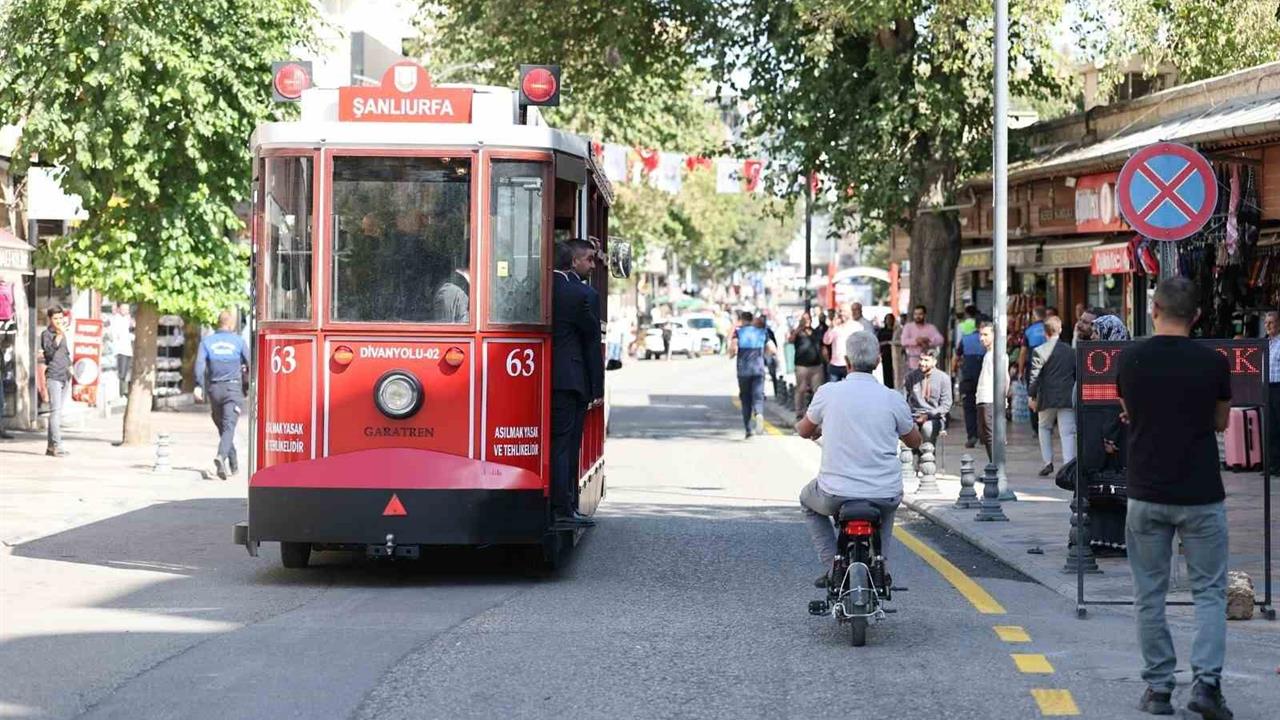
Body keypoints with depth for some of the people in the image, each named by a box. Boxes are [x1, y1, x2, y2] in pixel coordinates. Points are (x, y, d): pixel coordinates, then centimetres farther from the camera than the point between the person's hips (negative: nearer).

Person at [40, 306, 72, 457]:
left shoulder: (63, 334, 19)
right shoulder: (46, 334, -3)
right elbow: (49, 351, -20)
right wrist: (59, 336, -27)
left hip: (65, 376, 7)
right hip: (53, 376, -7)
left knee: (59, 412, 6)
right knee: (55, 411, -14)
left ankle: (51, 447, 8)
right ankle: (57, 446, -20)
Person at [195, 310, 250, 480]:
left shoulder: (207, 341, 6)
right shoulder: (238, 341, 2)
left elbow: (200, 364, -7)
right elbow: (249, 363, 3)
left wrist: (199, 386, -12)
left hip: (214, 389, 3)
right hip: (233, 389, -3)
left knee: (222, 427, 16)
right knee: (229, 427, -11)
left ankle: (234, 464, 23)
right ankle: (220, 457, -35)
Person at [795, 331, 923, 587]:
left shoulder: (827, 393, -5)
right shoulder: (893, 398, -4)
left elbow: (804, 431, 13)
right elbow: (914, 441, 13)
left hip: (836, 494, -1)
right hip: (884, 496, 2)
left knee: (808, 500, 33)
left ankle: (831, 566, 17)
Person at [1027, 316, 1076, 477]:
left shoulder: (1040, 351, -7)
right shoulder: (1070, 351, 6)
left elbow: (1035, 376, -10)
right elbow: (1077, 374, 11)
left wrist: (1032, 396, -2)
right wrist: (1075, 395, 21)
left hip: (1048, 398, -2)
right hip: (1067, 398, 2)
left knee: (1044, 427, 19)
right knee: (1067, 432, -1)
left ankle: (1048, 462, 13)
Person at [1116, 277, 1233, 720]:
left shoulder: (1130, 360, -3)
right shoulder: (1213, 363, -7)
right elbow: (1220, 422, 9)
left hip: (1146, 495, 1)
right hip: (1200, 496, -1)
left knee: (1150, 595, 10)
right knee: (1209, 591, 7)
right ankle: (1206, 680, -8)